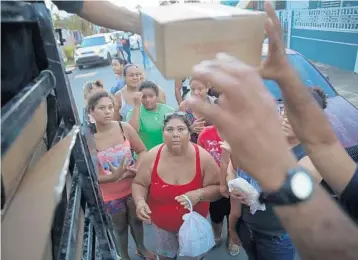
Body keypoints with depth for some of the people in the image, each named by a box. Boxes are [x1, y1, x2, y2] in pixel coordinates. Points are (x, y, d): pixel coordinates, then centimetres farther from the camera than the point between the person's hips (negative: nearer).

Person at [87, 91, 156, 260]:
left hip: (133, 187, 3)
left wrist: (136, 168, -20)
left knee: (136, 220, 26)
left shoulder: (125, 128, -15)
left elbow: (142, 151, -3)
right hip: (110, 194, -2)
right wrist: (113, 177, -29)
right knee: (119, 227, 22)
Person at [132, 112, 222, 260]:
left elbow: (218, 188, -13)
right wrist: (140, 201, -26)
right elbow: (139, 184, -7)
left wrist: (199, 194, -32)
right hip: (161, 224, 1)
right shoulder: (152, 156, -19)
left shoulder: (203, 157, -21)